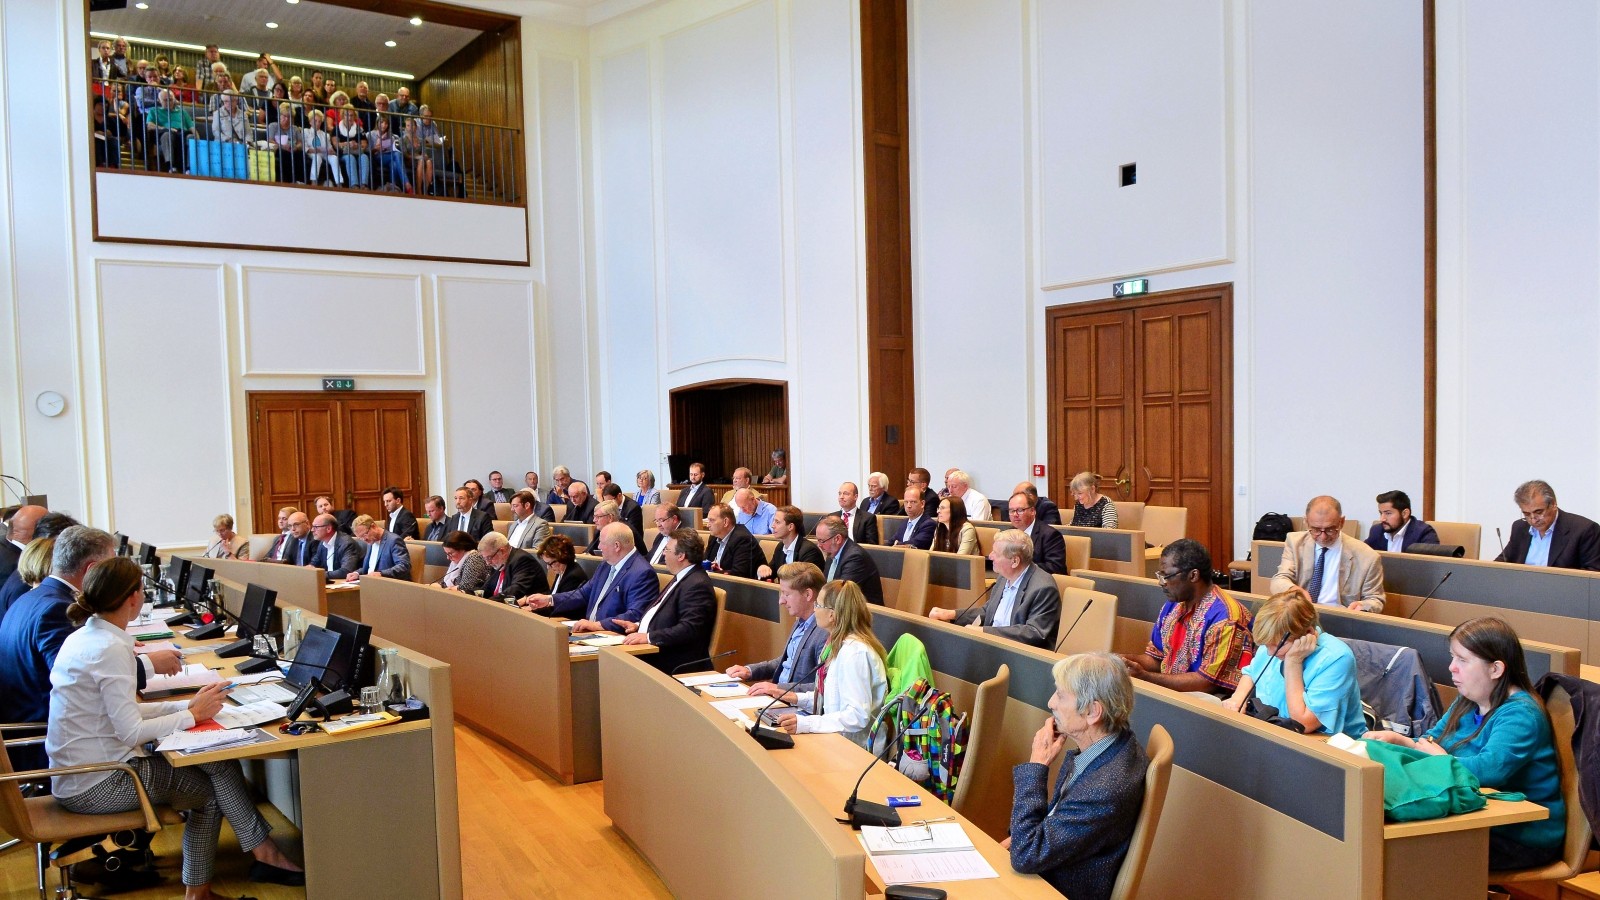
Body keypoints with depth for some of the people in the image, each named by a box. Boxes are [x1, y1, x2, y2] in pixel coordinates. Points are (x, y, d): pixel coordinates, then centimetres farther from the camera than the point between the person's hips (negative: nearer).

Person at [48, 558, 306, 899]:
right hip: (96, 785, -9)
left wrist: (189, 705, 3)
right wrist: (193, 714, -12)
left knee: (208, 785, 8)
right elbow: (131, 731, -24)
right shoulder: (111, 648, -22)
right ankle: (265, 854, 7)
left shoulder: (84, 637, 8)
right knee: (218, 771, -5)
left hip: (74, 777, 9)